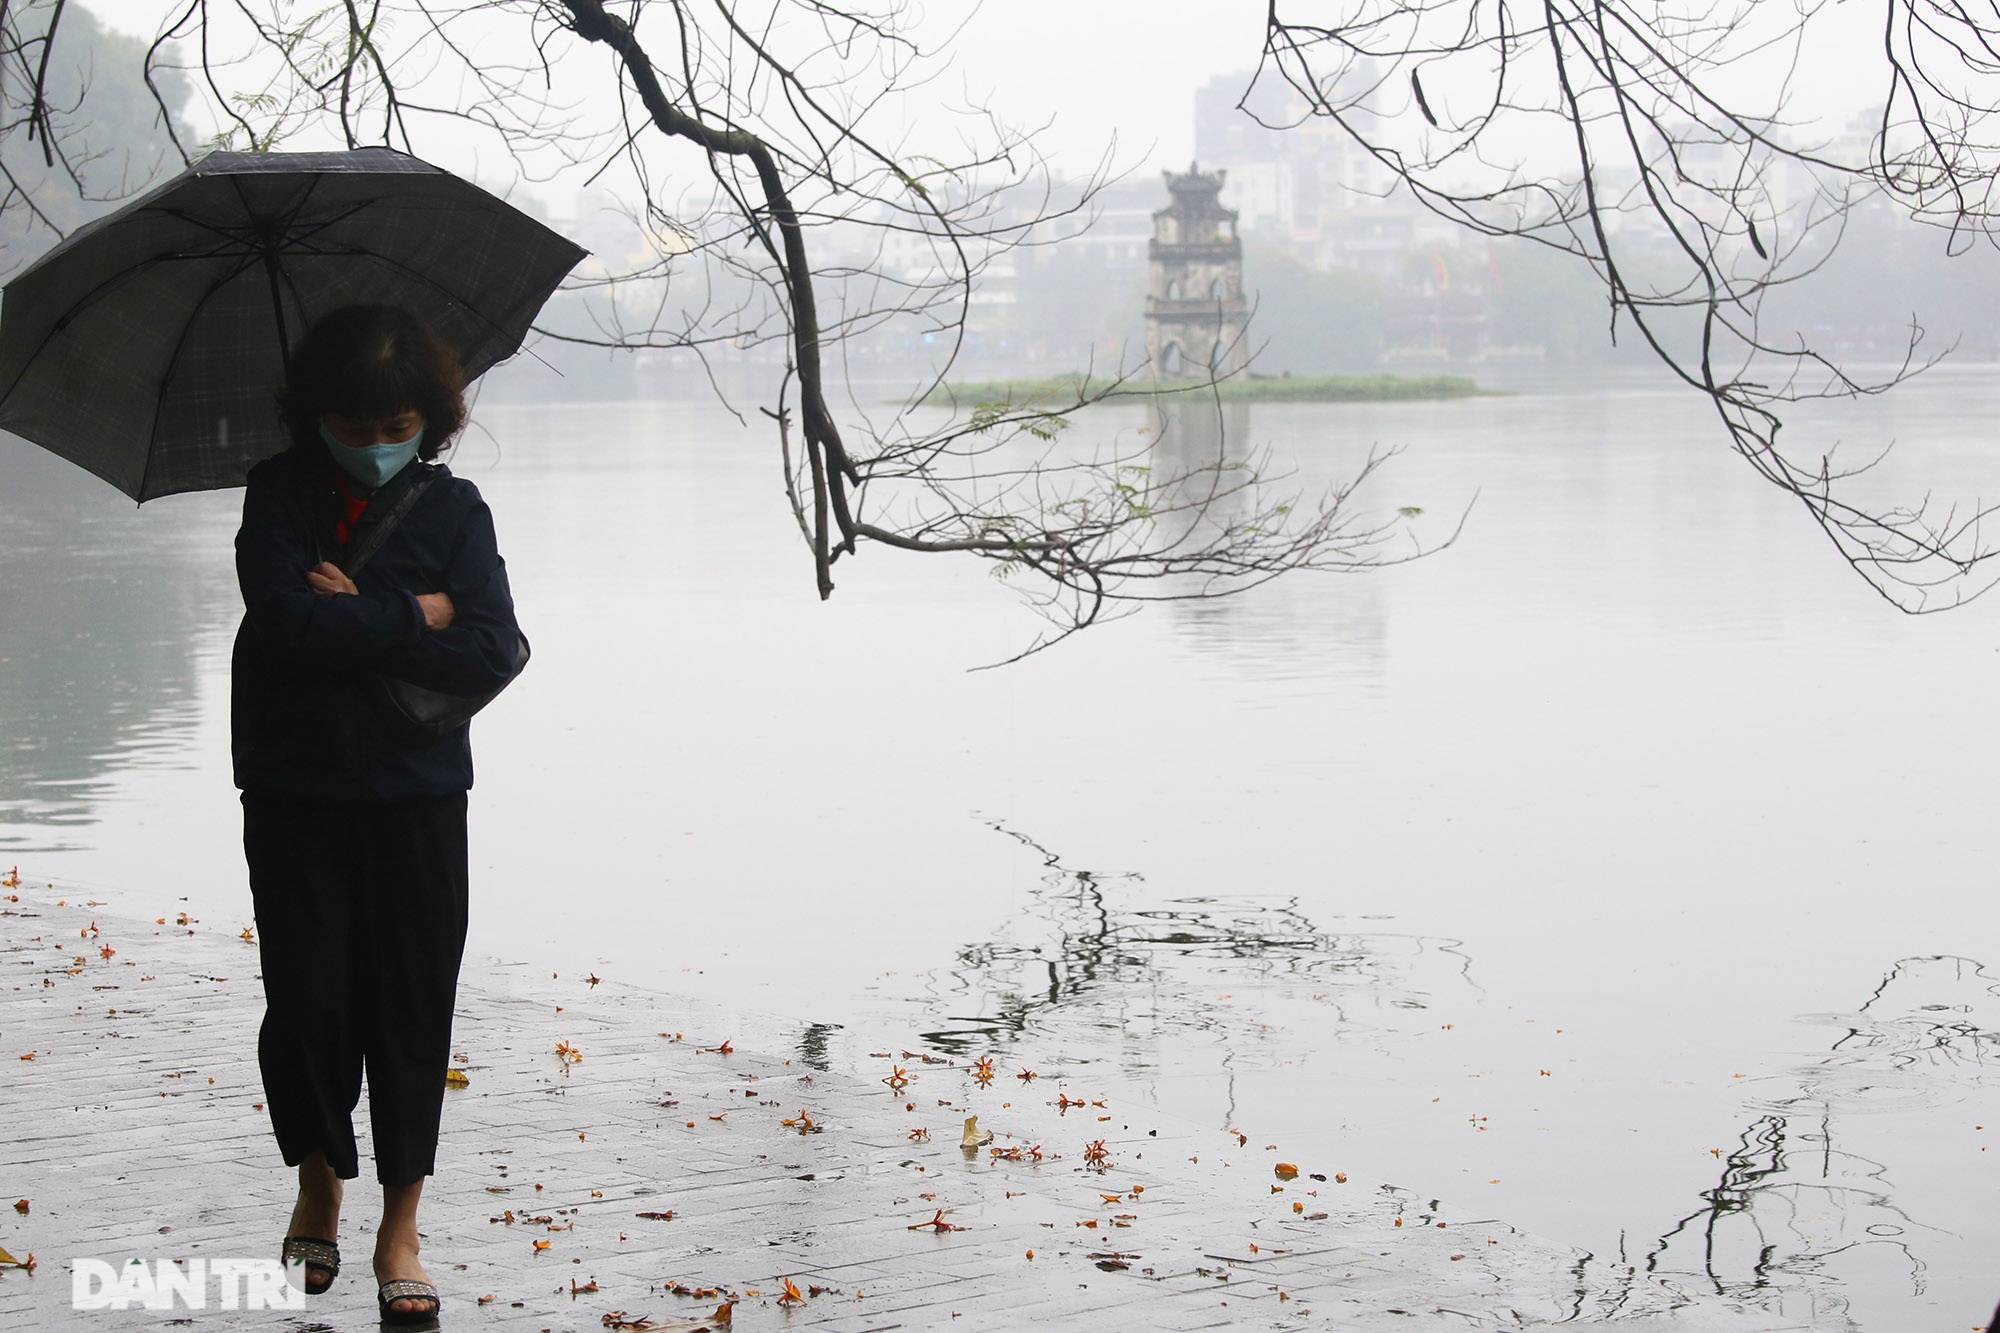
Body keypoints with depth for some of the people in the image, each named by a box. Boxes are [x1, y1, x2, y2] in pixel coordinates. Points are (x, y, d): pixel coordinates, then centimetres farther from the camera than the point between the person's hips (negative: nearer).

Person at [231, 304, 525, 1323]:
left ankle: (399, 1230, 14)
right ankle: (319, 1187, 25)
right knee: (305, 1001, 0)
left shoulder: (453, 508, 2)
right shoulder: (279, 494, 1)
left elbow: (490, 656, -10)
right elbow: (283, 619, -16)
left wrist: (352, 620, -13)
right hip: (294, 791, 0)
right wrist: (413, 614, -12)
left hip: (416, 792, 0)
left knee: (412, 1004, 3)